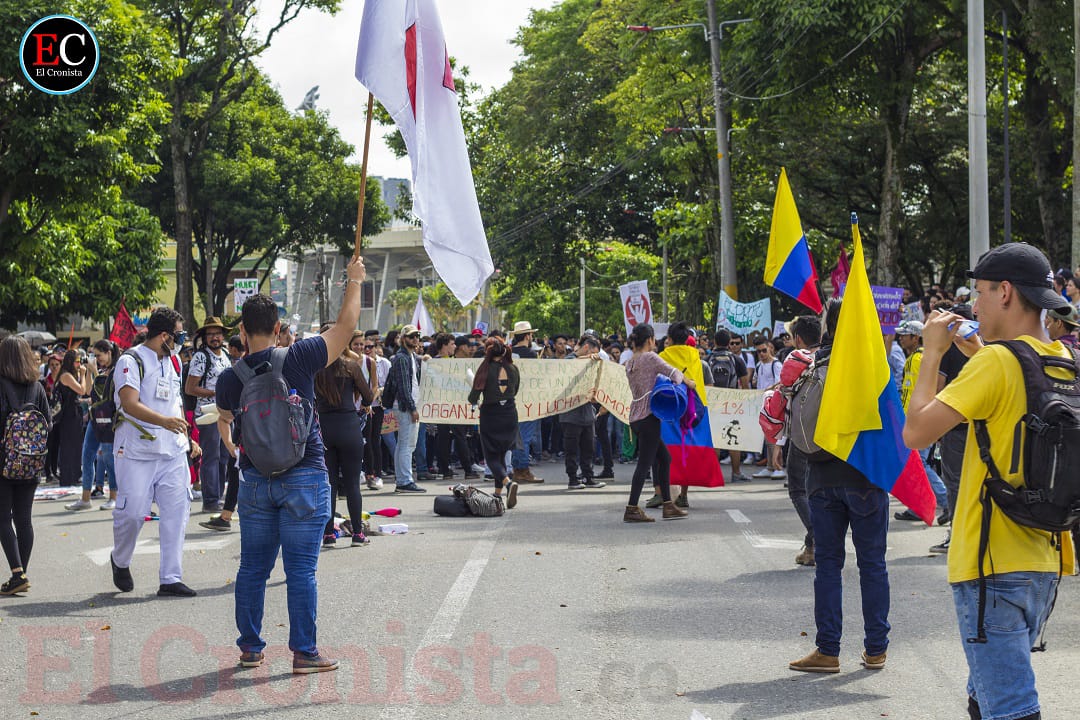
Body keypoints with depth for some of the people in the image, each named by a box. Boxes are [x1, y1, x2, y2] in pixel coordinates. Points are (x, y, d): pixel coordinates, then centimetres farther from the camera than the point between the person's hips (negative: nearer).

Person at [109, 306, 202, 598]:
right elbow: (130, 404, -22)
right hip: (136, 452, -6)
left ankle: (171, 578, 4)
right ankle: (120, 561, 25)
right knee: (132, 512, -5)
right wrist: (164, 421, -36)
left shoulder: (173, 361, 17)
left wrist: (187, 440, 20)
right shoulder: (131, 361, -8)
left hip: (173, 452, 7)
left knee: (177, 511, -1)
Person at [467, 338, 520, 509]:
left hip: (490, 416, -4)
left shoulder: (486, 369, -11)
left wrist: (473, 402, 11)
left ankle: (508, 482, -25)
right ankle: (498, 493, 20)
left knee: (491, 457, 1)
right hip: (510, 415, 4)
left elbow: (473, 397, -11)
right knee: (501, 454, 18)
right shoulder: (513, 369, 0)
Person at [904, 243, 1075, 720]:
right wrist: (977, 354, 19)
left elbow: (915, 433, -17)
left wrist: (932, 353, -6)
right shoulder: (1064, 361, 8)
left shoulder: (996, 362, -17)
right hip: (1045, 561, 9)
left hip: (992, 561, -9)